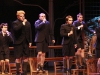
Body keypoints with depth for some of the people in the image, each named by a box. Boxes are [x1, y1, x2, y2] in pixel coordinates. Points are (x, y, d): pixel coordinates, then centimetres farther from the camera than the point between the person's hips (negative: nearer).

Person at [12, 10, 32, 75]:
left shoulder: (27, 23, 12)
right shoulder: (15, 23, -2)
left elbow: (30, 33, 13)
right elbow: (16, 29, -23)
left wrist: (30, 41, 8)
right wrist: (22, 23, -19)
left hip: (26, 43, 5)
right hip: (18, 43, -5)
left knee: (26, 57, 5)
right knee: (18, 57, -2)